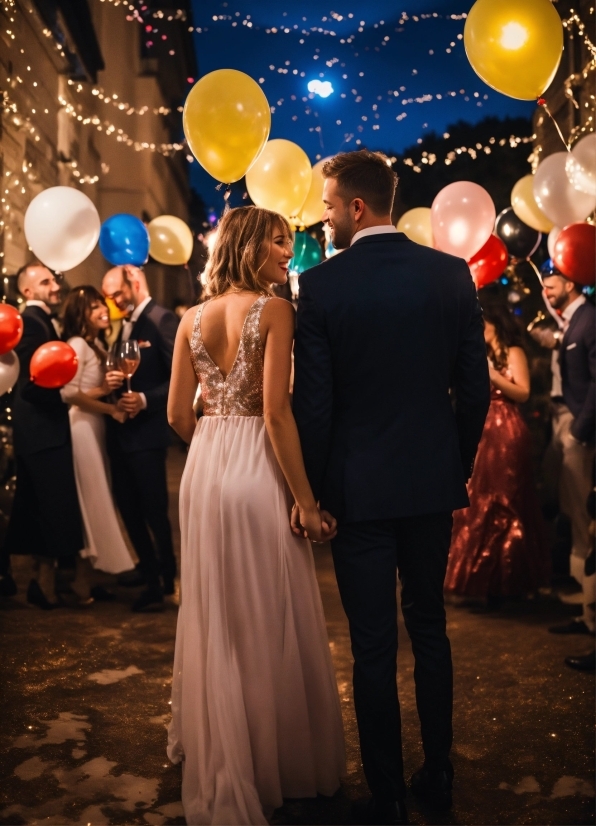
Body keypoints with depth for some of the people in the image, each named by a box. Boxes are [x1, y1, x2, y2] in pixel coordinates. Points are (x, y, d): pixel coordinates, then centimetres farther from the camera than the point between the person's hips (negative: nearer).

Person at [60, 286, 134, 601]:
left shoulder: (98, 344, 16)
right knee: (89, 501, -5)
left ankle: (85, 576, 18)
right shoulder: (77, 344, -12)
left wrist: (110, 386, 0)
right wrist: (109, 408, -19)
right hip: (80, 428, -9)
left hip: (95, 427, 9)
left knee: (94, 502, 11)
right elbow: (69, 393, -21)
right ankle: (81, 580, 4)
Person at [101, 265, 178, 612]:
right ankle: (149, 571, 27)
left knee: (154, 508, -2)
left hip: (147, 431, -9)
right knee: (130, 508, 13)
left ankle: (163, 582, 11)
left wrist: (145, 400, -24)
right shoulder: (126, 325, 17)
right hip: (121, 431, 9)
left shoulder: (162, 320, -12)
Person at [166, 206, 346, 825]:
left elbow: (178, 414, 6)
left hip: (204, 470, 6)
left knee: (214, 614, 19)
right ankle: (283, 764, 22)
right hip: (257, 471, -6)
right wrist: (306, 501, -15)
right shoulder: (274, 310, -11)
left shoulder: (192, 319, 7)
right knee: (269, 620, 6)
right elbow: (276, 413, -18)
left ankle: (219, 761, 37)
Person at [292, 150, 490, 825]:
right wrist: (458, 467, 13)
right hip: (433, 482, 4)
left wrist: (310, 490, 1)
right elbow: (475, 388, 1)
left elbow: (313, 402, -11)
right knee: (430, 628, 19)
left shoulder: (321, 284, -12)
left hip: (359, 489, -3)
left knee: (373, 646, 7)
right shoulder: (451, 274, -2)